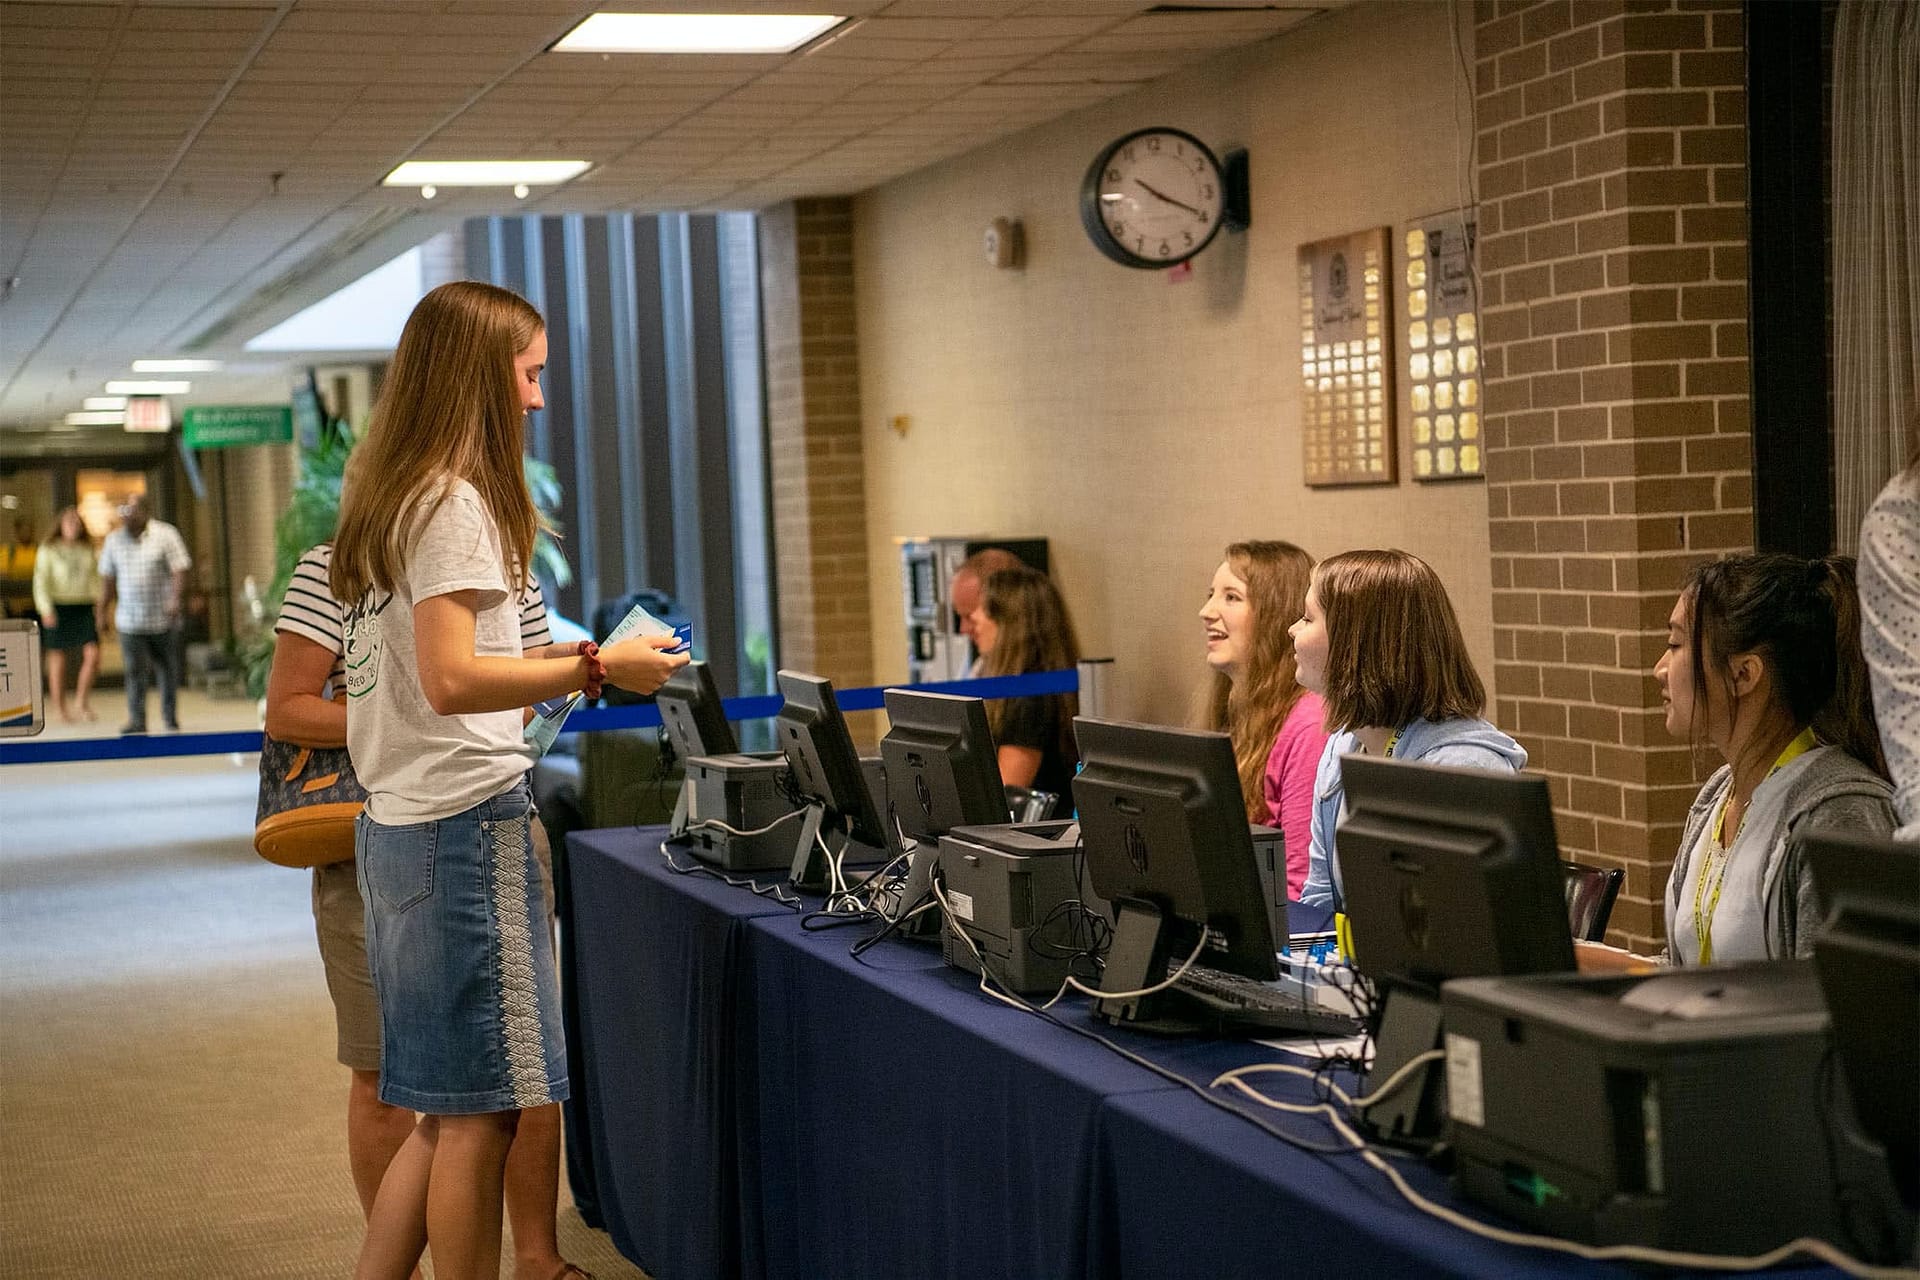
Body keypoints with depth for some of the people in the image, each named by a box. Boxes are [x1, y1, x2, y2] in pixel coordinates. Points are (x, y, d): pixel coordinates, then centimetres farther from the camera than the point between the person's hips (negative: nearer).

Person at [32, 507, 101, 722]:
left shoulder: (87, 550, 12)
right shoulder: (48, 550, -1)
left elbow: (95, 580, 17)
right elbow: (40, 581, -6)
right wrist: (45, 609, -18)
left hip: (83, 608, 3)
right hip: (58, 609, -3)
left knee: (92, 654, -12)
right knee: (57, 658, 2)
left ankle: (80, 702, 1)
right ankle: (61, 709, 11)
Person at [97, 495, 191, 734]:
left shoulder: (166, 535, -1)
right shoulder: (114, 540, 9)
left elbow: (179, 570, -7)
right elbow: (107, 578, 14)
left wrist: (175, 600, -20)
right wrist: (103, 609, 11)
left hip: (162, 617, -2)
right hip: (129, 619, 2)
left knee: (166, 667, 10)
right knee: (135, 670, -8)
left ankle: (170, 715, 26)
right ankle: (137, 719, -10)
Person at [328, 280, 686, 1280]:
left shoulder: (386, 497, 17)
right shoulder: (454, 502, -12)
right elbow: (452, 678, -22)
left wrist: (561, 670, 22)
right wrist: (597, 668, -19)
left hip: (394, 825, 10)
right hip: (464, 821, -10)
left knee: (447, 1113, 14)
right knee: (480, 1116, -4)